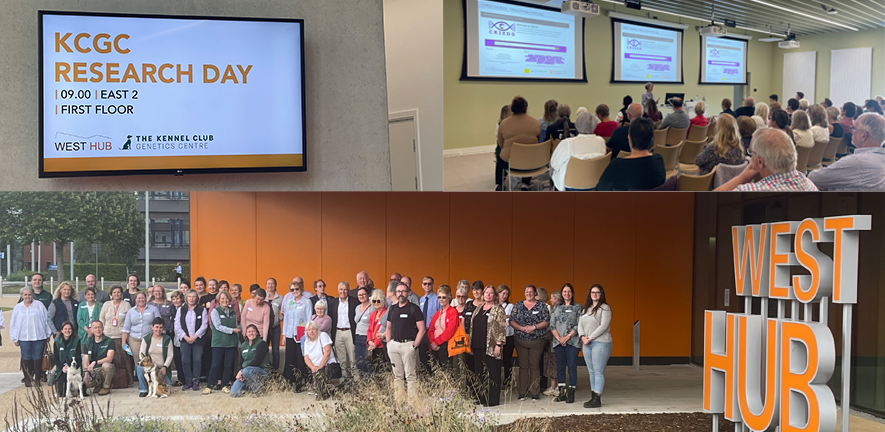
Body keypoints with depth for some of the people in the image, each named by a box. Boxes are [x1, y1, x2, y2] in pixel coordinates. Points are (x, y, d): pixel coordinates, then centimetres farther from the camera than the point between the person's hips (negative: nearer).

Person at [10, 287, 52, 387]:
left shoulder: (39, 305, 4)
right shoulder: (18, 307, 8)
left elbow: (46, 320, 7)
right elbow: (13, 324, 9)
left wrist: (48, 333, 6)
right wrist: (14, 338, 6)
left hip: (39, 337, -1)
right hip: (24, 337, 1)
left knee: (37, 358, 2)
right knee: (26, 358, 3)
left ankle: (37, 379, 10)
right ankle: (27, 379, 10)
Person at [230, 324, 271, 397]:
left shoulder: (261, 343, -6)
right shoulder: (243, 345, 15)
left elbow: (257, 361, -15)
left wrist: (242, 371, -18)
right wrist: (239, 373, -7)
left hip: (261, 370, -5)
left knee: (246, 371, -39)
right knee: (234, 392, -13)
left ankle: (257, 385, -15)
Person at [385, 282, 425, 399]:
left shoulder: (414, 308, -1)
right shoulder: (392, 308, 15)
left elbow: (421, 329, -5)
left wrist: (414, 345, -11)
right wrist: (388, 343, 10)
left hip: (408, 344, -5)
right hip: (394, 344, 5)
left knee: (410, 375, -7)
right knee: (397, 375, 8)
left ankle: (412, 400, -6)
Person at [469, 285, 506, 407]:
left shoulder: (498, 309, -3)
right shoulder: (478, 308, 16)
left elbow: (502, 328, -8)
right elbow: (472, 326, 20)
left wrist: (498, 344, -15)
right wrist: (471, 343, 14)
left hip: (491, 347, -6)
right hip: (477, 345, 6)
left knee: (491, 373, -4)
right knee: (479, 372, 8)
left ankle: (492, 400, 1)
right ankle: (480, 397, 16)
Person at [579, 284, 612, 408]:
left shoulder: (605, 308, -5)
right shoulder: (586, 308, 17)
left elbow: (603, 326, -14)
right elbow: (580, 324, 14)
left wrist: (590, 338, -14)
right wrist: (582, 336, -5)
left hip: (600, 343, -7)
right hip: (587, 344, 7)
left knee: (598, 372, -7)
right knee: (591, 372, 8)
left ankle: (597, 400, -7)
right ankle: (593, 397, 13)